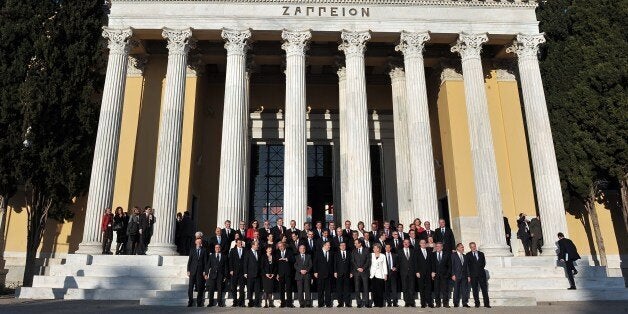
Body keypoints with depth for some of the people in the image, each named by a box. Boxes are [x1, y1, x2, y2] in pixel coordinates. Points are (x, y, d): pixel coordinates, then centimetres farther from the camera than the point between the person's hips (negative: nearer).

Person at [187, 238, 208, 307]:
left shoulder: (204, 251, 8)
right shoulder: (192, 251, 10)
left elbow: (205, 261, 4)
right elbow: (189, 261, 8)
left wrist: (205, 271, -4)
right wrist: (188, 271, -1)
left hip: (200, 271, -1)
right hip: (193, 271, 1)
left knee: (200, 287, 0)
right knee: (190, 286, -2)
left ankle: (199, 302, 7)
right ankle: (190, 301, 7)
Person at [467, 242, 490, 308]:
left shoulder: (481, 254, 11)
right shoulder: (468, 255, 4)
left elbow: (483, 263, 11)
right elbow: (467, 265, 3)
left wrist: (480, 269, 2)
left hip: (481, 273, 1)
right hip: (473, 275, -1)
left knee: (484, 289, -1)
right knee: (475, 290, 1)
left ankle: (486, 303, 2)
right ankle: (477, 304, 6)